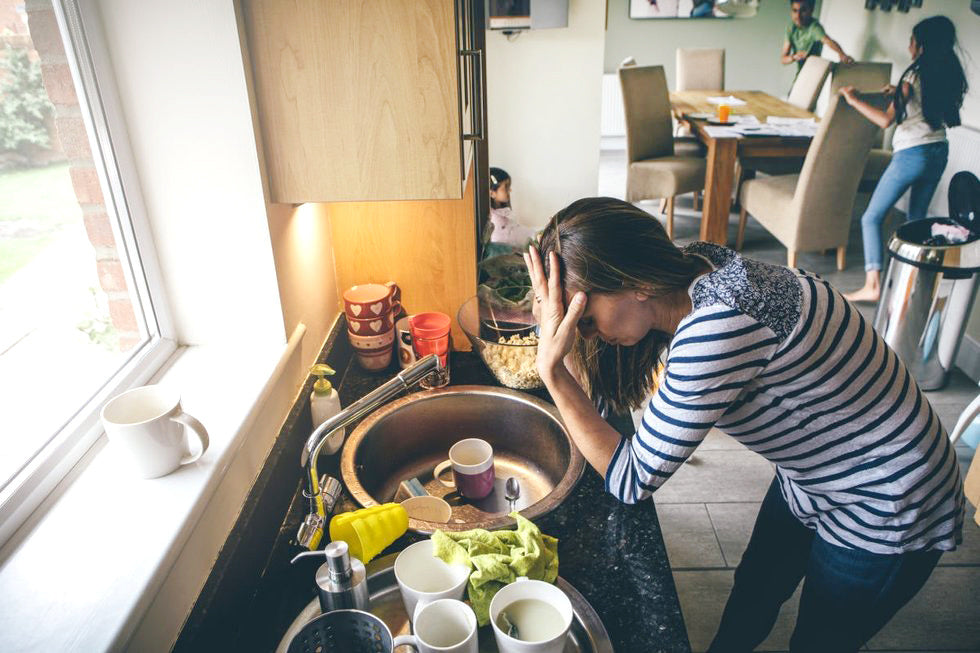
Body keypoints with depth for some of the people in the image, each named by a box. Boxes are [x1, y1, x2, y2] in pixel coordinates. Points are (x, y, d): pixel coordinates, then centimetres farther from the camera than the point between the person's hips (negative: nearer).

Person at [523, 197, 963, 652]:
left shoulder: (719, 325, -40)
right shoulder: (693, 275, -13)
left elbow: (631, 481, -31)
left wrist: (552, 370, -33)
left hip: (885, 514, -7)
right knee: (749, 605, 25)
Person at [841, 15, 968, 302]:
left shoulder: (914, 76, -12)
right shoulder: (949, 76, 8)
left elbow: (886, 120, -19)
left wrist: (855, 100, -11)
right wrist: (900, 94, 27)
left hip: (912, 154, -8)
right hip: (939, 152, 8)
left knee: (872, 217, -4)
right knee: (917, 219, 19)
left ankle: (872, 285, -13)